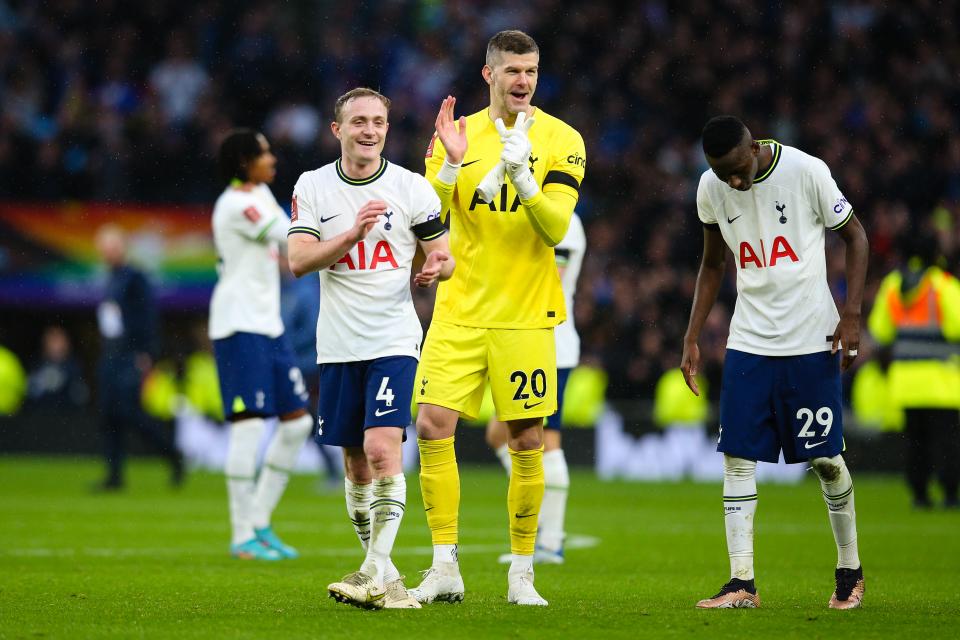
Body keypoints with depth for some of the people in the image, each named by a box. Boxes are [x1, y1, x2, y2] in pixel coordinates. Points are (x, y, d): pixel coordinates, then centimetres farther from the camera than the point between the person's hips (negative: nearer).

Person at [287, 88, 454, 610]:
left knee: (383, 449, -18)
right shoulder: (312, 186, 3)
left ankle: (376, 574, -19)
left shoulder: (412, 188, 0)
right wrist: (353, 233, -21)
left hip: (394, 341, -3)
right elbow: (299, 261, -7)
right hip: (339, 345, 3)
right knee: (355, 462, 8)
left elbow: (444, 255, 7)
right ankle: (380, 572, 21)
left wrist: (437, 266, -16)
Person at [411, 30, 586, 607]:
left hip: (526, 314, -1)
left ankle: (522, 574, 11)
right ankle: (446, 569, -2)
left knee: (527, 441, 0)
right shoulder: (458, 133, 5)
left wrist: (520, 171, -25)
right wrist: (451, 163, -20)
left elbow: (555, 229, -11)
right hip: (460, 309, 2)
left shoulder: (561, 140, -1)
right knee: (432, 427, -9)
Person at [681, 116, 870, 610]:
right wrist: (692, 338, 9)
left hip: (811, 341, -3)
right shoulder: (711, 189, 0)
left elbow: (855, 236, 0)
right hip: (749, 342, 3)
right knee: (737, 457, -6)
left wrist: (851, 315, -8)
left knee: (826, 459, 2)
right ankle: (742, 583, -5)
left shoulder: (806, 171, -12)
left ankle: (849, 570, 20)